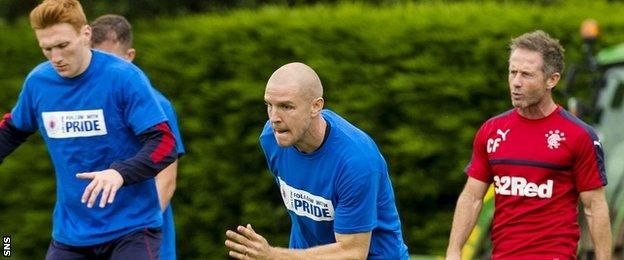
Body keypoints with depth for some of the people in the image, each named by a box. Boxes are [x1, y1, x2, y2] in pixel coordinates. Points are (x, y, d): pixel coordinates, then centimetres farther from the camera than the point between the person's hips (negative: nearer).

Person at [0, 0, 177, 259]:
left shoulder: (125, 77, -14)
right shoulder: (37, 82, 2)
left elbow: (164, 144, -18)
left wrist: (120, 173, -35)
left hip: (131, 227, -5)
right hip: (70, 233, 5)